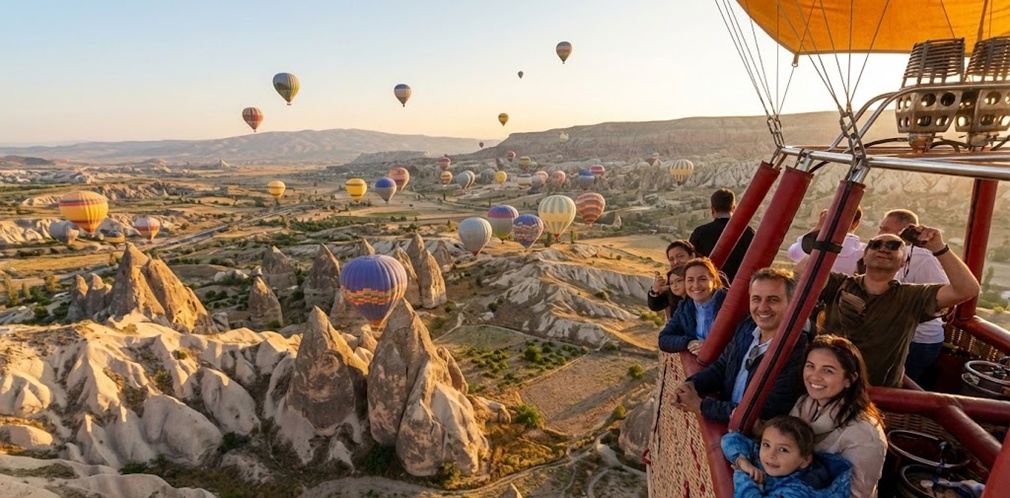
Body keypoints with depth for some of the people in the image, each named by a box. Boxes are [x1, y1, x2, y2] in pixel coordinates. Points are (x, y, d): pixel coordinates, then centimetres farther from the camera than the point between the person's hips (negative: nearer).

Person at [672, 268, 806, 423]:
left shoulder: (797, 354, -22)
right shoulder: (747, 326, 0)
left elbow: (765, 411, -23)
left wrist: (701, 405, -19)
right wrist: (692, 384, -8)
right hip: (724, 426, 6)